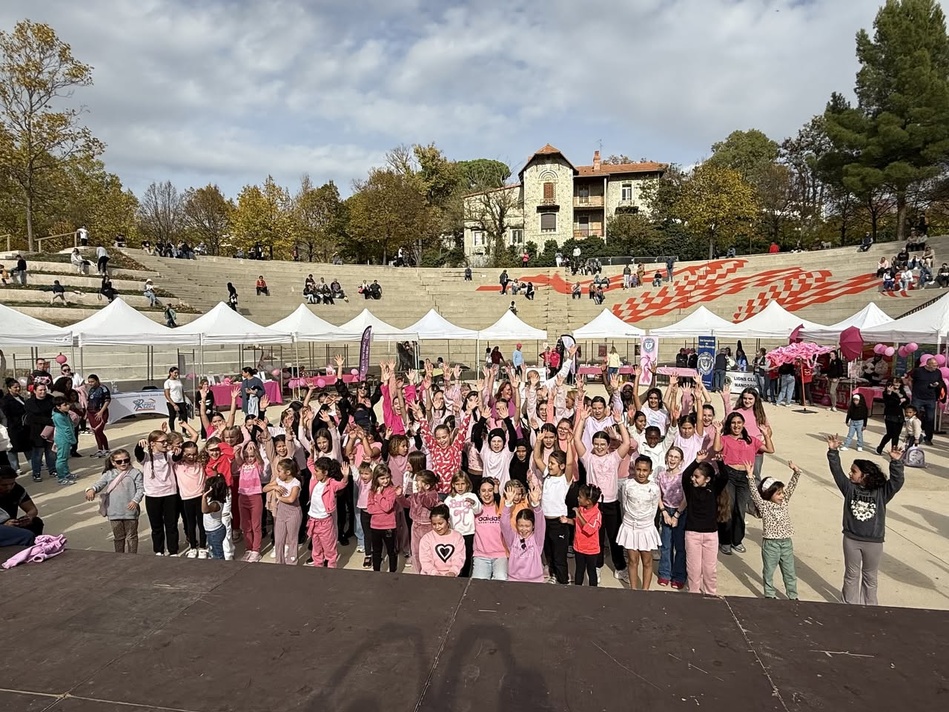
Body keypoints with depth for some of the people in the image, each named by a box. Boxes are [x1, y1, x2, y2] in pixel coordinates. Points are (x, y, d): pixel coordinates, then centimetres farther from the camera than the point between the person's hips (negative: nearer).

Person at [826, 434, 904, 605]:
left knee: (870, 576, 17)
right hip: (851, 539, 1)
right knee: (851, 574, 15)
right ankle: (849, 604, 29)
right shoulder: (849, 488, -6)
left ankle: (869, 606, 34)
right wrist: (833, 452, -24)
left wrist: (896, 462, -37)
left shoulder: (881, 492, -10)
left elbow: (897, 481, -23)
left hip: (873, 542, -1)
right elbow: (837, 471, -13)